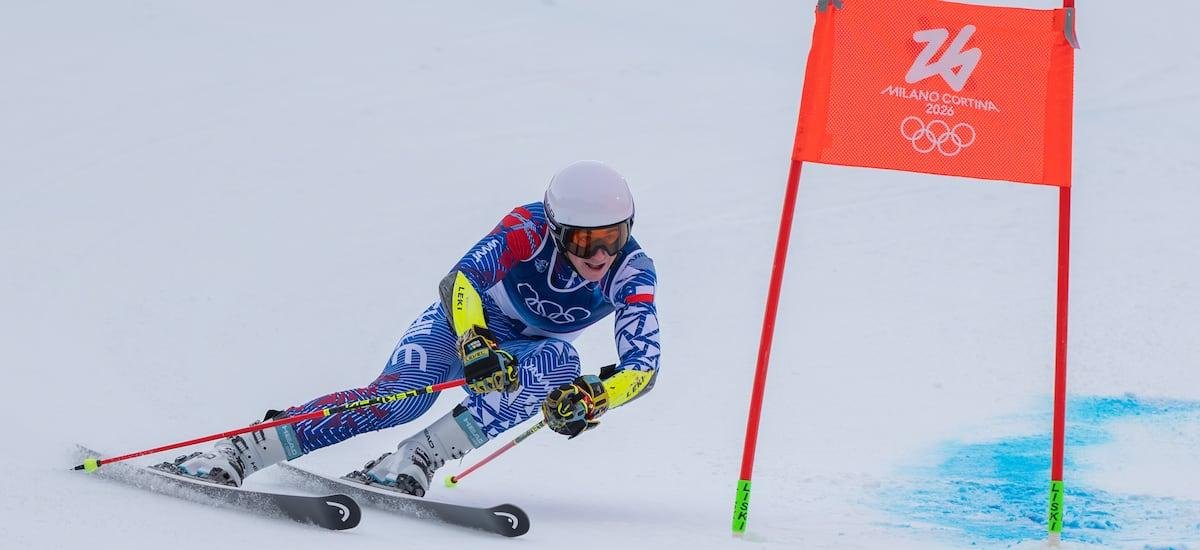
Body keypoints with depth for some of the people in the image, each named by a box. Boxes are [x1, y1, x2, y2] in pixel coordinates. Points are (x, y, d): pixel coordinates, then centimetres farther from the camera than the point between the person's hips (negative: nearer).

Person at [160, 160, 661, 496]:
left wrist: (593, 399, -53)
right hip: (466, 322, -2)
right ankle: (232, 454, -32)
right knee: (398, 395, -31)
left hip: (527, 354, 3)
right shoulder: (529, 229, -30)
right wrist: (476, 345, -60)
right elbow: (462, 280, -41)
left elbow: (643, 364, -34)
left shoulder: (633, 274, -26)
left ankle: (414, 461, -37)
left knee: (559, 363, -34)